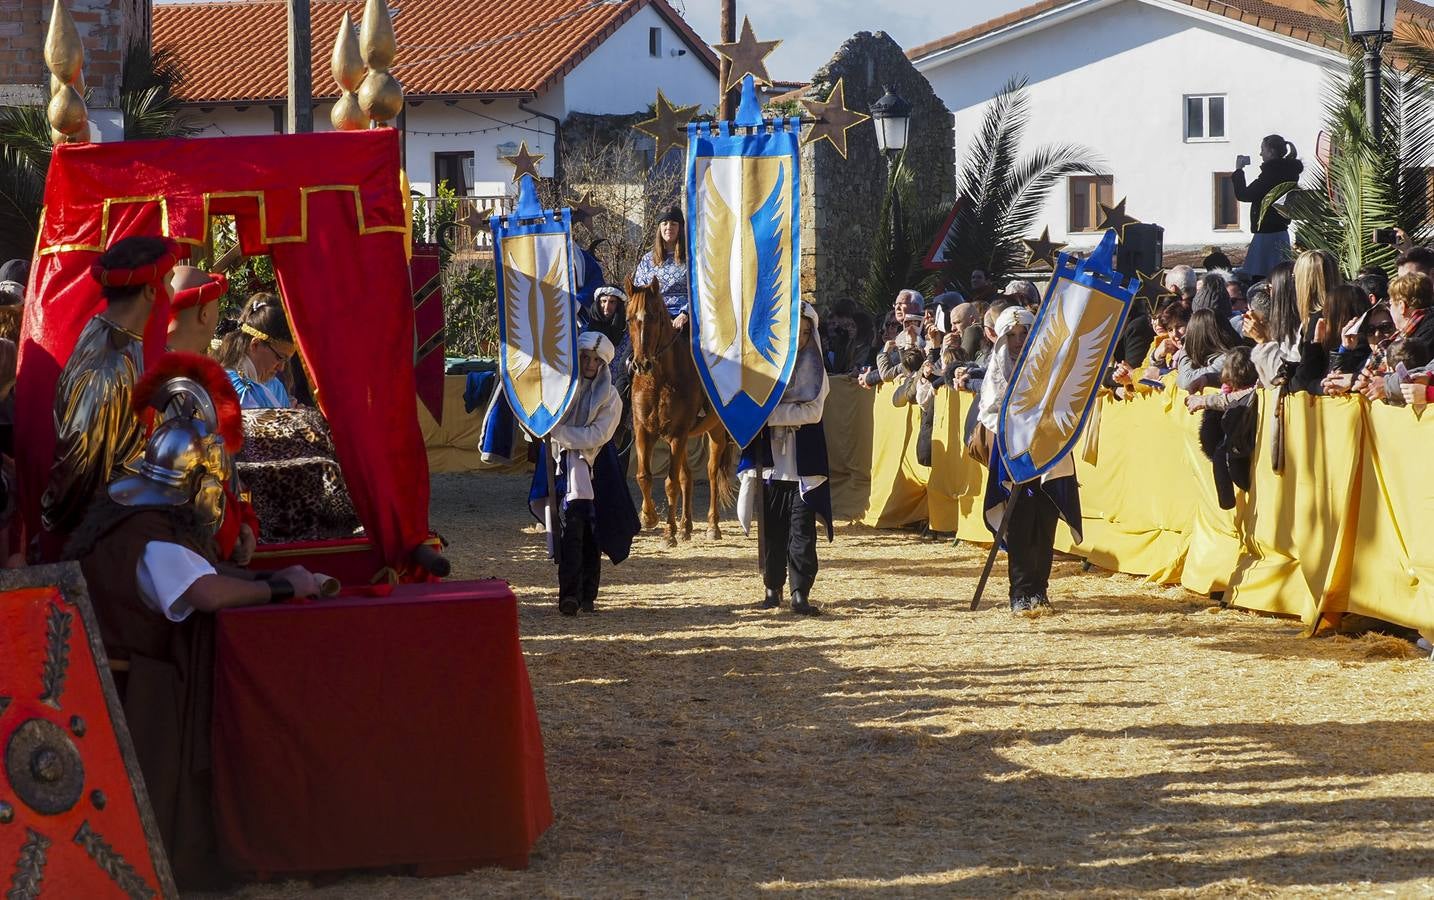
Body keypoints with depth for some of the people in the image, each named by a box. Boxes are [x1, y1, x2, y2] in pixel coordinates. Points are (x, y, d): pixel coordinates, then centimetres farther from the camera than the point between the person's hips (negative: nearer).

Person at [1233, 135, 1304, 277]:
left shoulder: (1271, 173, -16)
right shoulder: (1288, 171, 12)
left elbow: (1243, 195, -14)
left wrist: (1238, 170, -2)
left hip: (1267, 235, -10)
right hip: (1280, 232, 10)